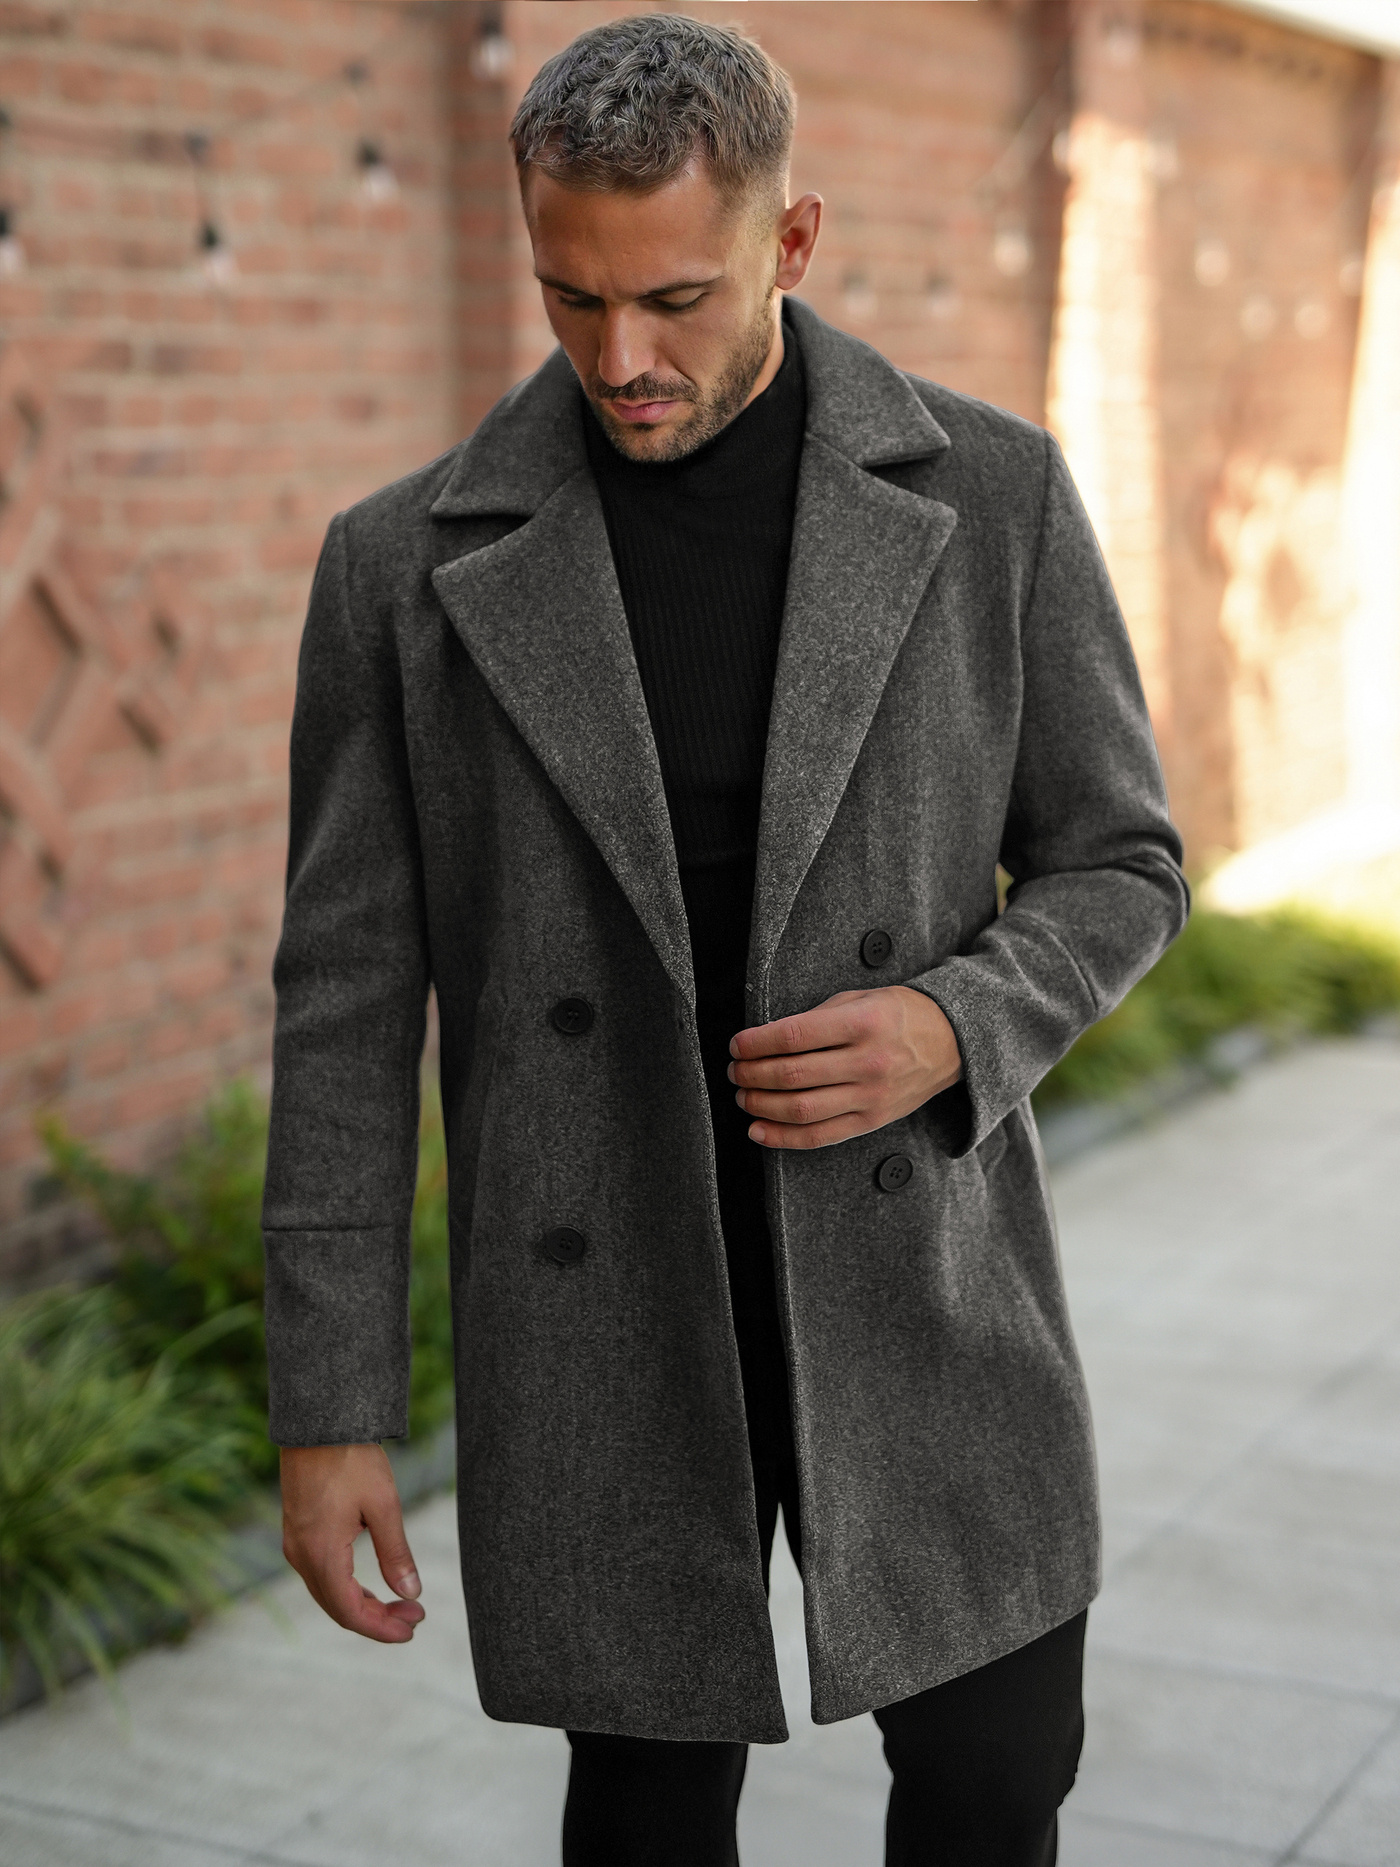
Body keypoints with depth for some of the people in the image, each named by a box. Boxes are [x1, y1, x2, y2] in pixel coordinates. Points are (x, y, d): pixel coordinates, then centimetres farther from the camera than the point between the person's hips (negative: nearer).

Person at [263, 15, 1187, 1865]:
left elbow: (1118, 864, 3)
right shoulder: (409, 563, -7)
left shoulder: (991, 495, -5)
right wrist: (329, 1409, -5)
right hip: (601, 1297, 0)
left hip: (915, 1263, 1)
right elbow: (349, 997, -4)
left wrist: (953, 1031, -19)